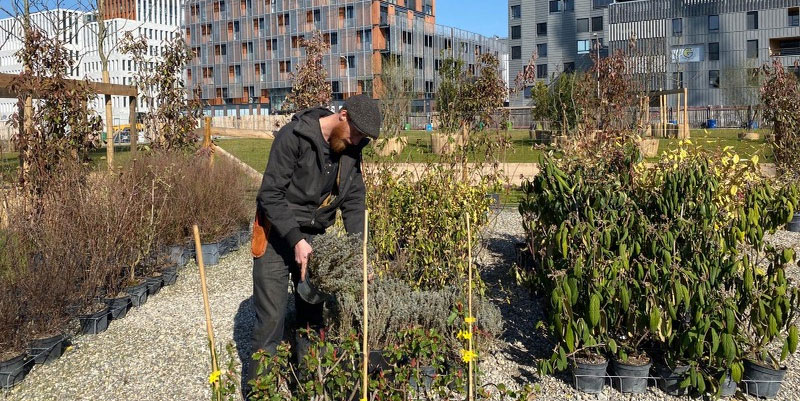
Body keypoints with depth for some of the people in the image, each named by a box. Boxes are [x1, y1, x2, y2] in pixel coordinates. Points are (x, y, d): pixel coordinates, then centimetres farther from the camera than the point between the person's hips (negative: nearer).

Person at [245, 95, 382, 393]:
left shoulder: (351, 149, 0)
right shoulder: (293, 136, -19)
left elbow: (354, 201, 3)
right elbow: (270, 194, -20)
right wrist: (295, 239, -27)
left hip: (313, 238, 6)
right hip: (277, 236, -5)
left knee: (312, 315, 10)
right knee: (271, 318, -4)